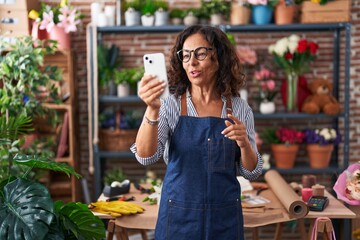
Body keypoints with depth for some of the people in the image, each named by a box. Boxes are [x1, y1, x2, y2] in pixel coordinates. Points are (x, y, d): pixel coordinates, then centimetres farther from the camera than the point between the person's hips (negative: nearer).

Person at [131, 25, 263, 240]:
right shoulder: (171, 105, -5)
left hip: (225, 216, 2)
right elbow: (146, 157, -19)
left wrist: (244, 143, -17)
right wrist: (152, 110, -34)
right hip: (179, 215, -1)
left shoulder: (239, 108, -1)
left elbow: (251, 172, 2)